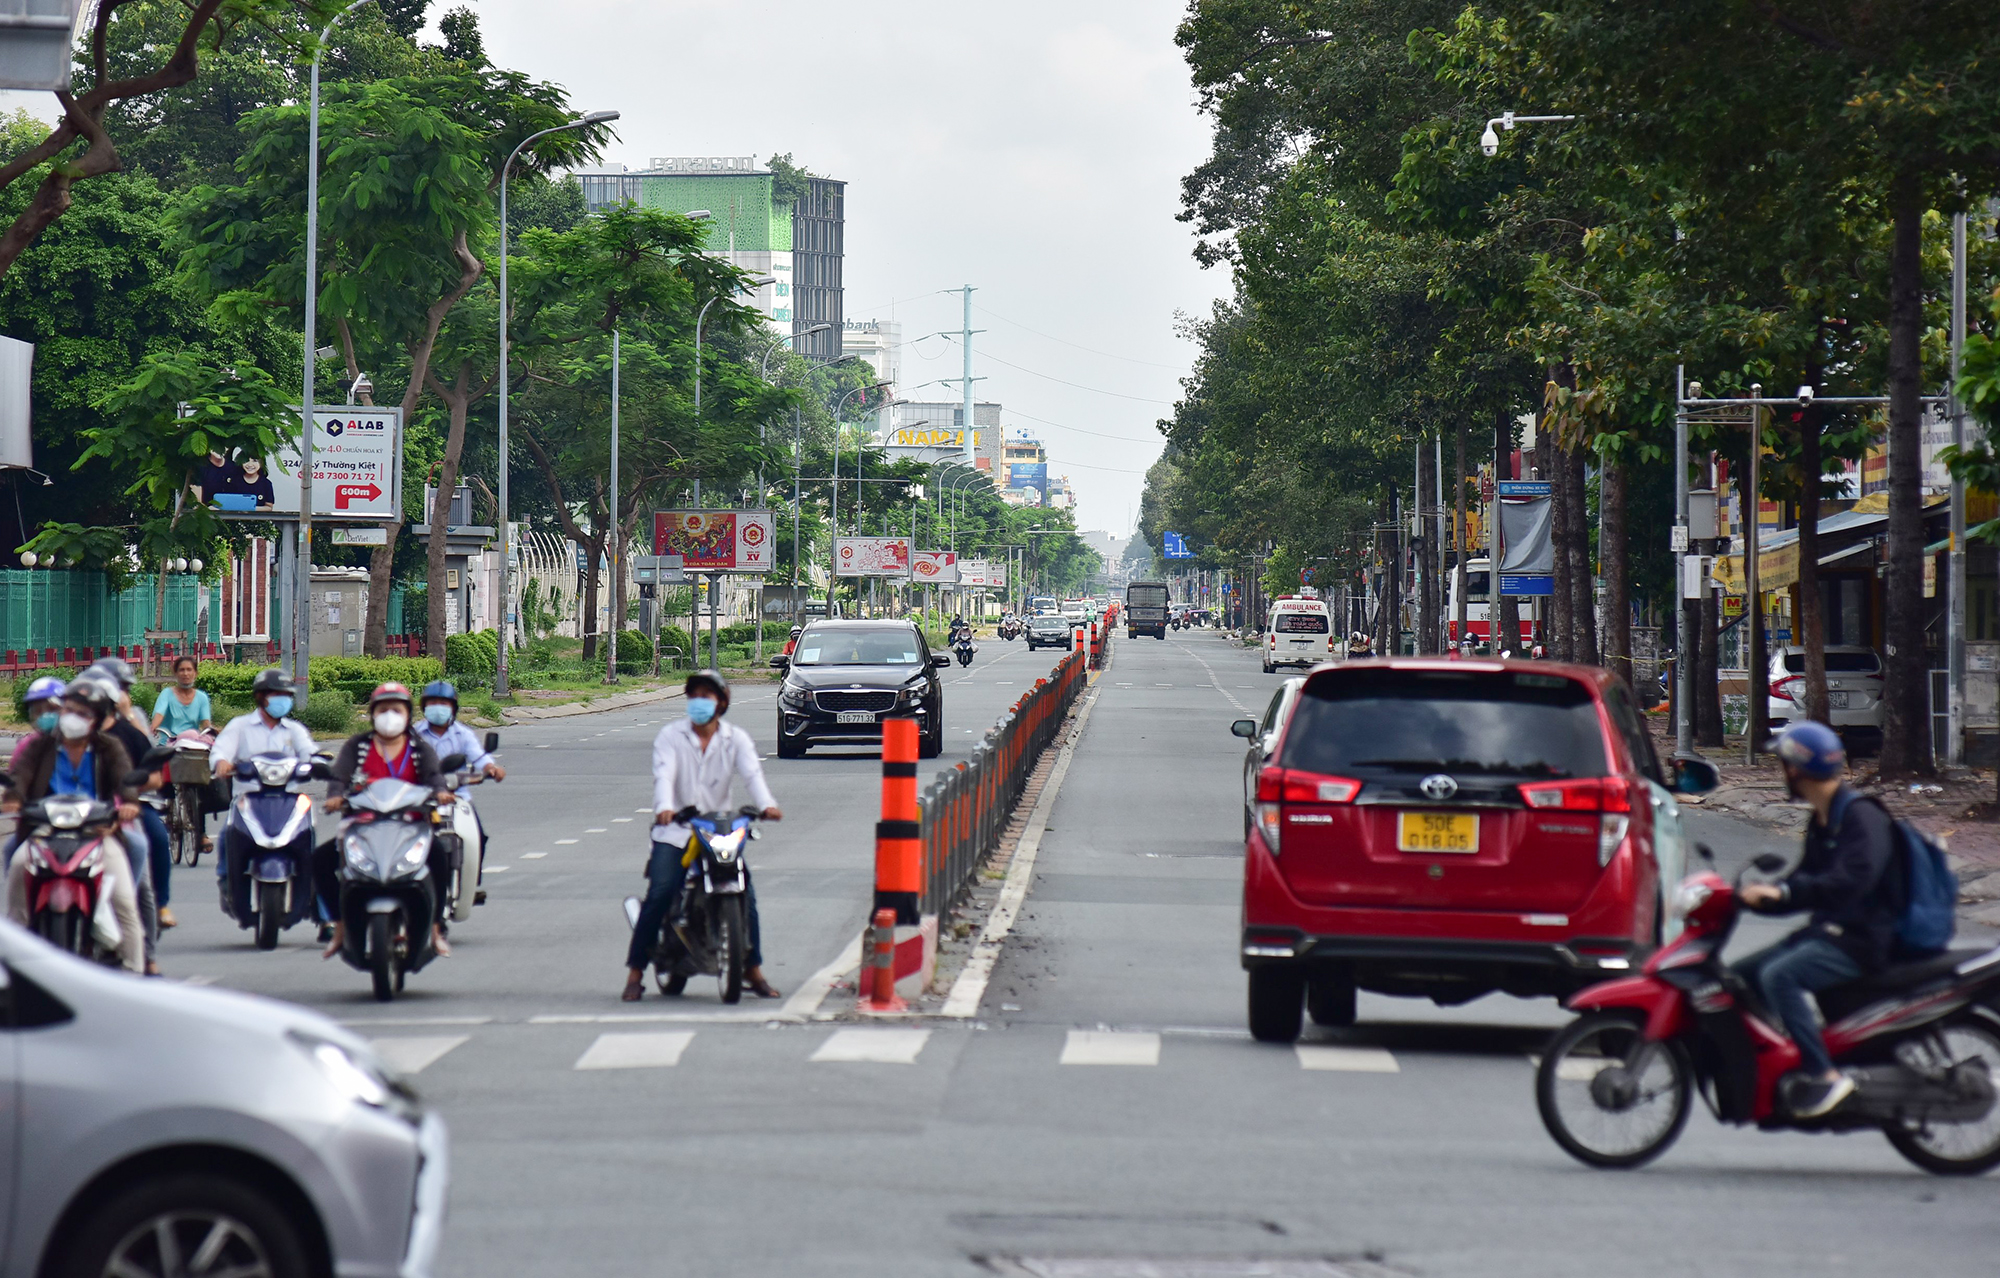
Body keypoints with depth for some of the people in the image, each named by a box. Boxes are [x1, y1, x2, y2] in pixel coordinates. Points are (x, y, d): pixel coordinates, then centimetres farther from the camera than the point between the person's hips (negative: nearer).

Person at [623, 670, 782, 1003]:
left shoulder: (736, 739, 7)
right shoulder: (670, 736, 2)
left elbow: (752, 773, -11)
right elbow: (664, 774, -15)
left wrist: (766, 804, -31)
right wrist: (664, 807, -35)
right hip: (674, 830, -2)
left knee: (745, 893, -9)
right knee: (659, 895, -18)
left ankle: (753, 970, 7)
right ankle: (635, 973, -11)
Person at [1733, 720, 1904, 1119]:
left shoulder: (1862, 816, -14)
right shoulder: (1821, 821, 18)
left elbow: (1852, 880, -30)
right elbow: (1806, 884, 25)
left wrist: (1781, 892, -37)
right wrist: (1757, 895, 10)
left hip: (1863, 940, -10)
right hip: (1825, 930, 10)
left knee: (1778, 977, -31)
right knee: (1739, 976, 6)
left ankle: (1826, 1075, -31)